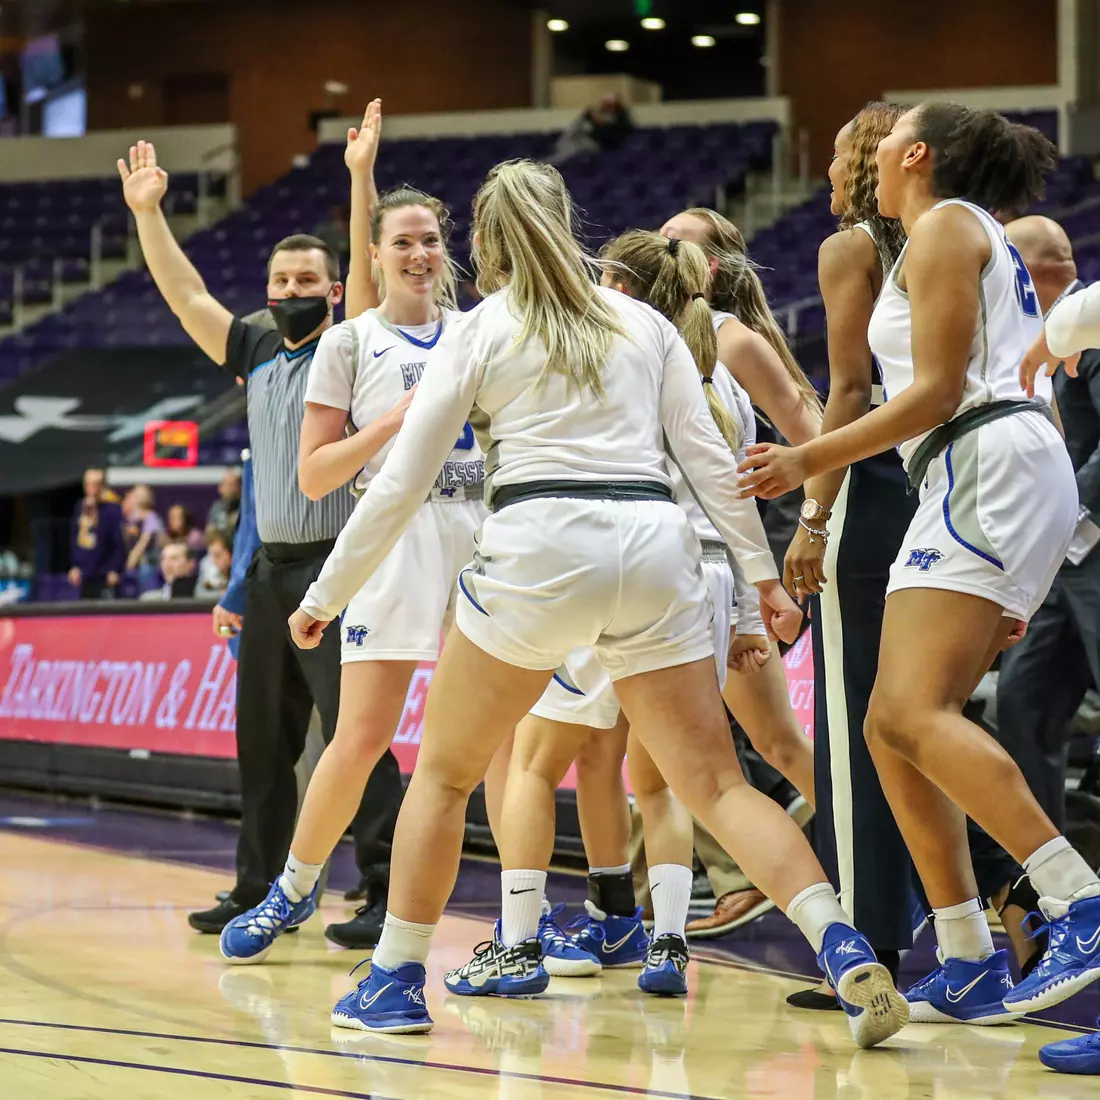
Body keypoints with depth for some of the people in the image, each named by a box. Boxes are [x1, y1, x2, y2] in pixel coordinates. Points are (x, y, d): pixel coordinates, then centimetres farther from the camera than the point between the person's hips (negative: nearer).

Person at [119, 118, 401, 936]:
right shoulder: (255, 354, 14)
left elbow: (368, 275, -17)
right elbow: (187, 295, 15)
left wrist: (362, 177, -26)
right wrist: (148, 212, 9)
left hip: (338, 568, -7)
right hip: (272, 568, 7)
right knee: (263, 740, 11)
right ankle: (261, 891, 20)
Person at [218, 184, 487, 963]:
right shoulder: (350, 343, 5)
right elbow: (314, 475, 0)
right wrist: (399, 417, -11)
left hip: (483, 532, 3)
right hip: (396, 540, -3)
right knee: (363, 738, -8)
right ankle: (293, 890, 11)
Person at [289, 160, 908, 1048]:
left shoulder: (479, 331, 10)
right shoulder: (644, 321, 19)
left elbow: (401, 485, 8)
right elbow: (709, 456, 11)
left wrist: (327, 596, 15)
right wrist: (763, 571, 13)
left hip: (539, 546, -3)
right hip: (655, 547, 3)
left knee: (445, 772, 15)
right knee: (718, 783, 2)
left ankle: (394, 981, 15)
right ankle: (842, 946, -18)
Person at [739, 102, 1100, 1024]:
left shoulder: (944, 225, 0)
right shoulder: (991, 244, 28)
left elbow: (938, 390, -10)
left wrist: (810, 460, -9)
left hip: (988, 466, -10)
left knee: (913, 712, -21)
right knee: (894, 728, 5)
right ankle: (971, 968, 1)